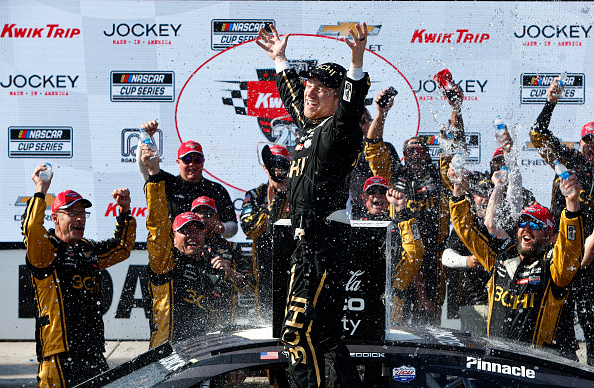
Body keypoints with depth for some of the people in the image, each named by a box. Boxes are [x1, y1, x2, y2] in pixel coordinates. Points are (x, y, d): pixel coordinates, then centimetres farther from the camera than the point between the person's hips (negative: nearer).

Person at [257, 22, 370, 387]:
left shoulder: (337, 131, -9)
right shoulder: (309, 127, 17)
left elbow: (351, 110, -31)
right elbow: (292, 97, 36)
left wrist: (357, 62, -42)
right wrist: (280, 59, 43)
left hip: (326, 243, -10)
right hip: (309, 242, 10)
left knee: (299, 331, -14)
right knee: (324, 334, 15)